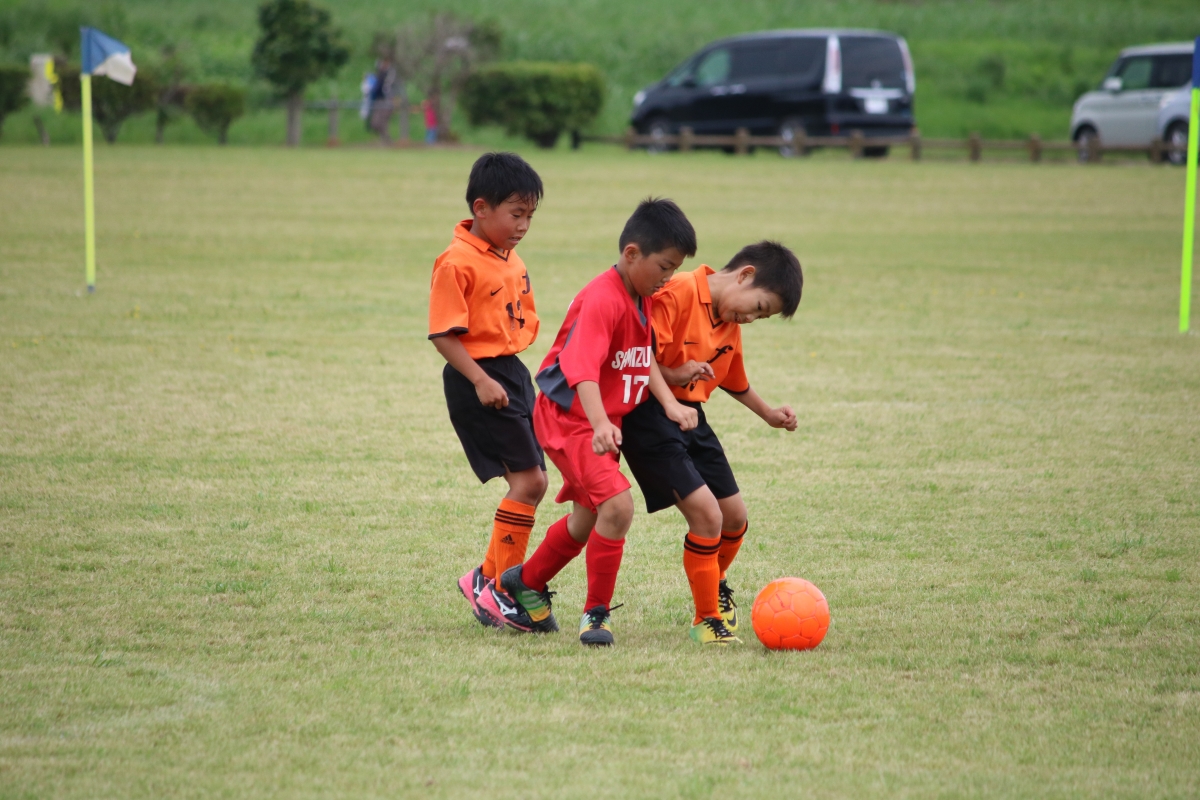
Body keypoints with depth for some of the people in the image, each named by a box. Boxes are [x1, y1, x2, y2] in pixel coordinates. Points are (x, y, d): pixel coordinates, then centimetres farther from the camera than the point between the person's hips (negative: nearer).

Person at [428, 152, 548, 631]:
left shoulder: (510, 259, 11)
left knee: (532, 481, 9)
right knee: (528, 480, -12)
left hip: (512, 373, 9)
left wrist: (515, 376, 17)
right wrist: (480, 380, -24)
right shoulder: (457, 263, -16)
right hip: (478, 380, -9)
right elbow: (442, 333, -19)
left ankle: (488, 577, 19)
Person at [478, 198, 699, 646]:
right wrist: (600, 424, -51)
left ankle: (526, 583, 46)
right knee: (617, 506, -24)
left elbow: (645, 359, 14)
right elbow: (582, 367, -37)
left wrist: (670, 403, -3)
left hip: (604, 422, 10)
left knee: (588, 517, 23)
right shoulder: (602, 300, -26)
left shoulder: (644, 300, 4)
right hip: (569, 418, -10)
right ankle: (596, 613, -10)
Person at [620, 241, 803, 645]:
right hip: (650, 417, -9)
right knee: (707, 515, -15)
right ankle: (707, 620, -1)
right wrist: (674, 376, -32)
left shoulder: (731, 325, 11)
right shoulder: (678, 294, -18)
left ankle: (714, 587, 41)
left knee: (734, 516, 11)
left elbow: (732, 379, 30)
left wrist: (769, 413, 31)